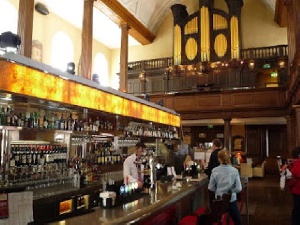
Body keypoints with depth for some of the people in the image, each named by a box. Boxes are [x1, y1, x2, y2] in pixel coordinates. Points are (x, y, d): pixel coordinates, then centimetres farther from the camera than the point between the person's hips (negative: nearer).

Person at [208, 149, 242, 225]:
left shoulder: (215, 171, -9)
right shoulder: (234, 171, -11)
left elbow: (211, 187, -5)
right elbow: (238, 188, -11)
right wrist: (231, 190, 6)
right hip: (231, 200, -1)